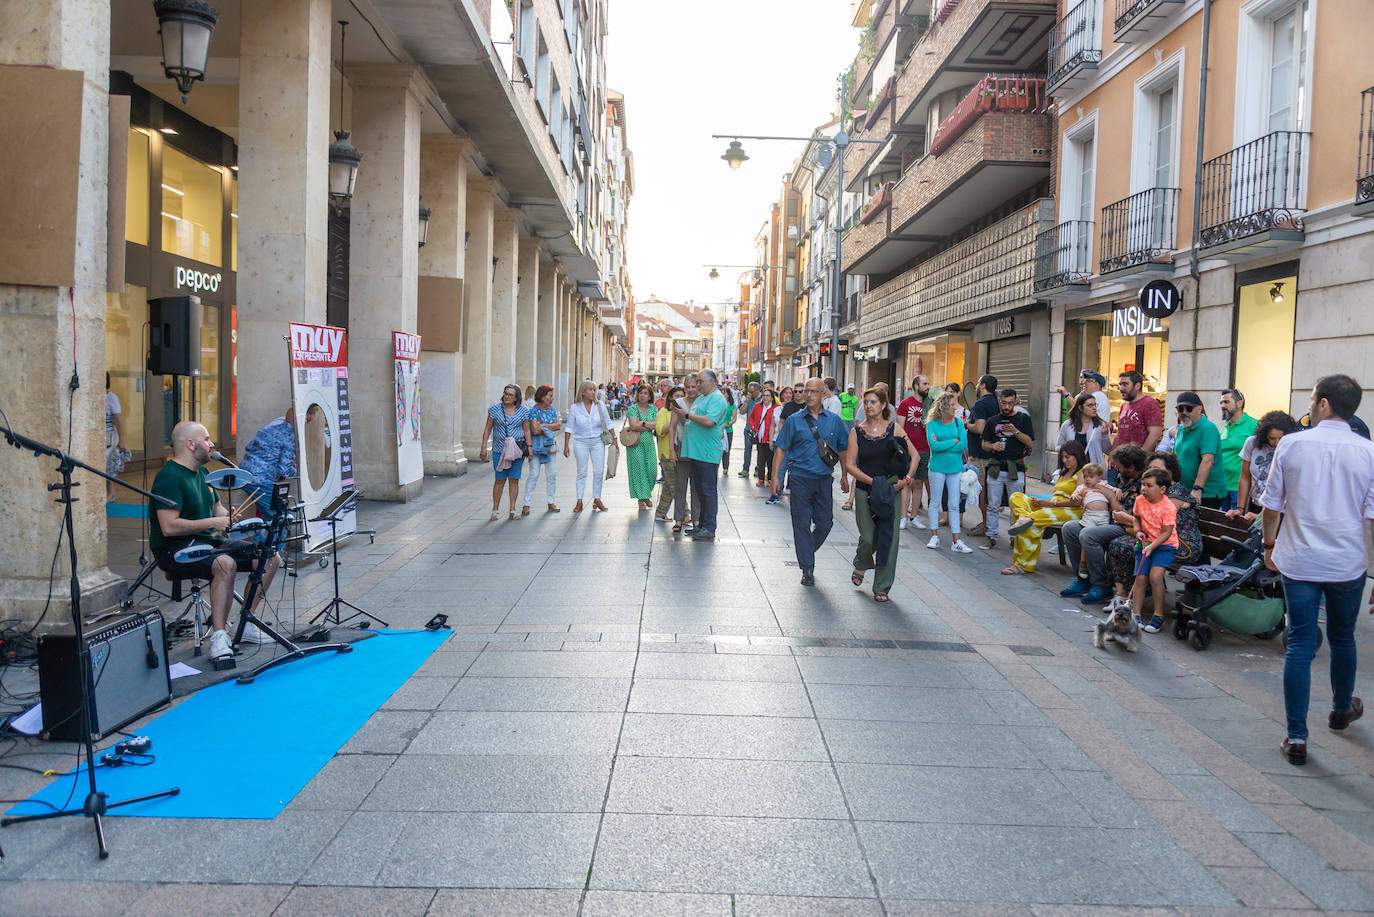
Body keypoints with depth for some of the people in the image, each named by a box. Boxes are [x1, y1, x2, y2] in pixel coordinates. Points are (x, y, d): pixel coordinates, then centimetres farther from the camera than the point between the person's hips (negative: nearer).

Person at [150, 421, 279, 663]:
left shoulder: (202, 472, 16)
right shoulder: (170, 477, -15)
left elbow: (218, 508, 25)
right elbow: (169, 527, -24)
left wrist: (230, 517, 3)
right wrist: (212, 523, -22)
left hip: (207, 542, 10)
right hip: (175, 550, -10)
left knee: (272, 559, 0)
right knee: (226, 564, -38)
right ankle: (218, 637, -33)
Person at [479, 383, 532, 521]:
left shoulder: (522, 411, 5)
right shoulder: (495, 409, 2)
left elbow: (526, 430, 10)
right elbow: (487, 429, 6)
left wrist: (529, 447, 2)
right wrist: (483, 448, 1)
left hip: (517, 450, 1)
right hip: (499, 450, -1)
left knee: (514, 480, 2)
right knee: (500, 480, -1)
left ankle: (512, 510, 10)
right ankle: (495, 510, 10)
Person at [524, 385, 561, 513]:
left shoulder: (552, 409, 9)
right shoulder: (534, 411, -8)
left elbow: (558, 426, -3)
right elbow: (535, 430, -18)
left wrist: (543, 426, -13)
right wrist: (551, 427, -8)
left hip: (550, 445, 5)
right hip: (536, 446, -5)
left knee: (552, 474, 6)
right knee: (534, 475, -8)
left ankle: (551, 503, 16)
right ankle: (526, 504, -3)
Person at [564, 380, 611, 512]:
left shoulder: (600, 406, 1)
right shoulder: (574, 408, -3)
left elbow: (608, 424, 8)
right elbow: (569, 427, 1)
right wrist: (566, 446, -2)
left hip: (598, 442, 2)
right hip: (581, 442, -2)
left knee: (599, 472, 0)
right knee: (582, 472, 1)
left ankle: (597, 499, 11)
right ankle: (579, 501, 5)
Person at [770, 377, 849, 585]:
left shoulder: (834, 421, 6)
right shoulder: (794, 421, 2)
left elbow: (843, 449, 14)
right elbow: (781, 449, 3)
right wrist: (775, 476, -4)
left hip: (824, 479, 2)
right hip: (800, 479, -2)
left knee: (825, 523, 5)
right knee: (802, 524, -3)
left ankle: (806, 552, 30)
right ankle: (807, 568, 4)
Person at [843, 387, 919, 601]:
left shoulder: (894, 428, 3)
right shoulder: (856, 432, 2)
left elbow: (914, 456, 4)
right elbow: (850, 464, -2)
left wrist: (906, 479, -11)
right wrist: (873, 481, -13)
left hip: (891, 492, 0)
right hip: (865, 492, 0)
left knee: (888, 539, -2)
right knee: (868, 538, -3)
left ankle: (882, 587, 10)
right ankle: (860, 566, 32)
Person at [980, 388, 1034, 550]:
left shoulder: (1023, 418, 5)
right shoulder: (993, 421, 13)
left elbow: (1029, 442, -2)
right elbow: (984, 444, 14)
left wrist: (1015, 431, -16)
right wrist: (993, 446, -7)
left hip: (1015, 469, -2)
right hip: (996, 468, 3)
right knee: (993, 506, 4)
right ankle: (992, 537, 11)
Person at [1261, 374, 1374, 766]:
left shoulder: (1291, 445, -6)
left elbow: (1272, 504, 2)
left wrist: (1269, 544, 17)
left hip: (1298, 561, -1)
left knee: (1299, 644, 2)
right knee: (1342, 638, 22)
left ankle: (1296, 737, 0)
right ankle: (1342, 708, 46)